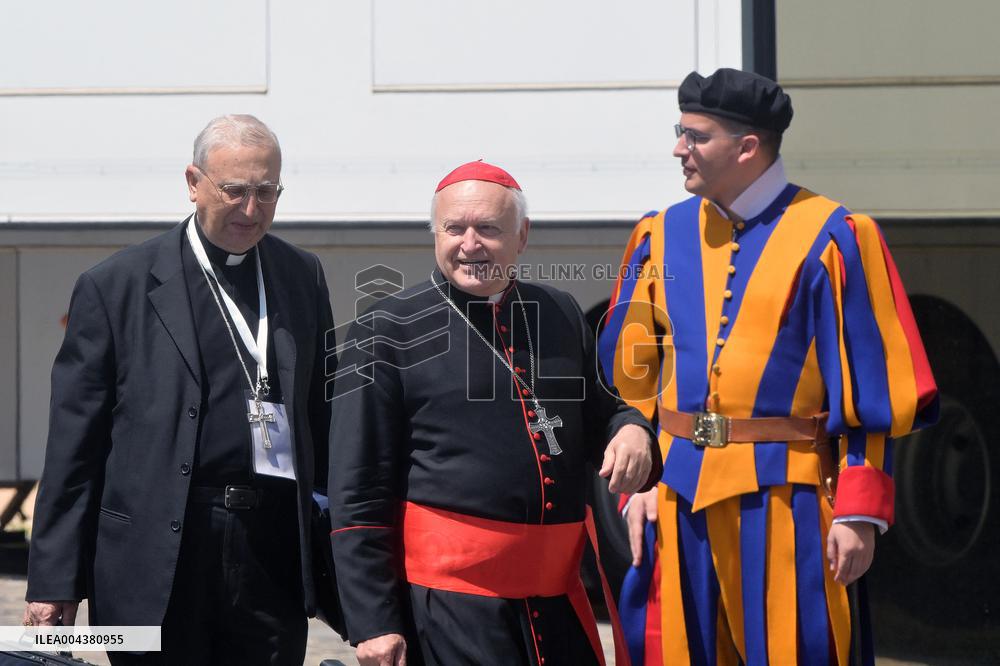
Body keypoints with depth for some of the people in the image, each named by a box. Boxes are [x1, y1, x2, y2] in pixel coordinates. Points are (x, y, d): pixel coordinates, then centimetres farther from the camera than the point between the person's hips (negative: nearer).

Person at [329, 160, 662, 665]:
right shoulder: (386, 332, -2)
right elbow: (357, 492, -4)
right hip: (447, 600, -5)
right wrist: (373, 621, -9)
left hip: (557, 591, 5)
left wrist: (629, 429, 1)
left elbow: (596, 412, 27)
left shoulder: (562, 316, 12)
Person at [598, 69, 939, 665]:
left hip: (784, 502, -4)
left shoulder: (832, 238, -4)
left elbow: (872, 389, -6)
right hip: (677, 497, 4)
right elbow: (631, 377, 13)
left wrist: (860, 512, -10)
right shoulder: (662, 237, 9)